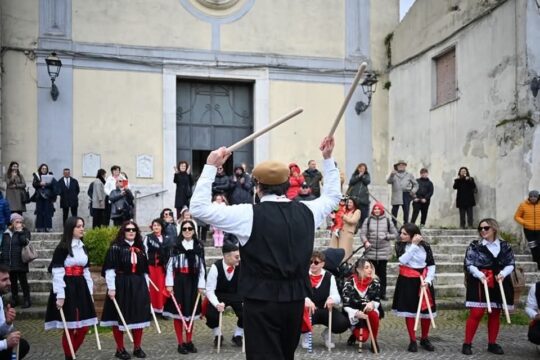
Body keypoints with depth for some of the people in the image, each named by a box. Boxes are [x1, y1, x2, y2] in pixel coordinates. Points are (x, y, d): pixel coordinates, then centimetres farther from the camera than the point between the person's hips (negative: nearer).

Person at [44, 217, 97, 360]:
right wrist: (60, 295, -19)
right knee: (70, 327, 0)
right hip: (67, 288, -7)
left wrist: (90, 291, 12)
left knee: (84, 326, 8)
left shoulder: (83, 247, 13)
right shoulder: (62, 248, -9)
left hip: (81, 288, 7)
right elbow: (57, 273, -14)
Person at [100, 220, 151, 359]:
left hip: (138, 286, 5)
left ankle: (137, 347, 19)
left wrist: (146, 288, 11)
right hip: (121, 286, -5)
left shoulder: (140, 249, 11)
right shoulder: (115, 248, -5)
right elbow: (110, 269, -10)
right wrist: (111, 288, -17)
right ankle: (120, 349, 14)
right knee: (120, 317, 2)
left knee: (139, 316, 7)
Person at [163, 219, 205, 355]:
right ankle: (180, 343, 9)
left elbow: (201, 267, 5)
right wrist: (169, 283, -9)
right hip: (178, 281, -2)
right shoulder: (175, 246, -3)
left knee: (190, 311, 9)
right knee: (178, 312, 1)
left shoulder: (199, 247, 4)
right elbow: (170, 265, -4)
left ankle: (189, 342, 20)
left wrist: (201, 285, 1)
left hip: (192, 281, 2)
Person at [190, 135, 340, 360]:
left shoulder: (250, 214, -14)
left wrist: (210, 167, -8)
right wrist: (328, 158, 27)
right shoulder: (305, 211, 1)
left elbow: (199, 208, -13)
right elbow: (332, 196, 22)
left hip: (262, 301, -5)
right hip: (295, 299, 5)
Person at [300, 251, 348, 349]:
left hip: (325, 310, 2)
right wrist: (306, 300, -40)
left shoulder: (329, 276, 2)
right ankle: (305, 334, 3)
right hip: (308, 311, -2)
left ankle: (326, 334, 13)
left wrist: (332, 299, -32)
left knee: (343, 323, -24)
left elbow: (337, 297, -6)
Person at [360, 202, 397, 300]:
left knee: (382, 273, 4)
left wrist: (386, 236, -10)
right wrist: (366, 241, -20)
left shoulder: (387, 221, 6)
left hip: (384, 252, 0)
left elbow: (395, 234, 9)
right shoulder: (368, 220, 5)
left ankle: (382, 293, 13)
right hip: (371, 251, 0)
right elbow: (362, 233, -1)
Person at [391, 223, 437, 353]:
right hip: (407, 281, 0)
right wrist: (414, 245, -21)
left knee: (426, 310, 4)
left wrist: (428, 280, -15)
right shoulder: (400, 245, -4)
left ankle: (424, 339, 25)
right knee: (409, 309, 2)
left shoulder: (425, 246, -5)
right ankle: (413, 341, 14)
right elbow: (403, 260, -21)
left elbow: (431, 265, -1)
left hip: (423, 281, 0)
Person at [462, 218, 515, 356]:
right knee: (476, 313, -8)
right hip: (479, 282, -3)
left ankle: (492, 344, 22)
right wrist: (480, 275, -24)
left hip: (498, 283, 3)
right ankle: (467, 343, 0)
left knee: (495, 314, 10)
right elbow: (469, 264, -8)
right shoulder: (474, 246, -3)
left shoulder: (505, 246, 4)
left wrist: (503, 273, -18)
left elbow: (510, 264, 2)